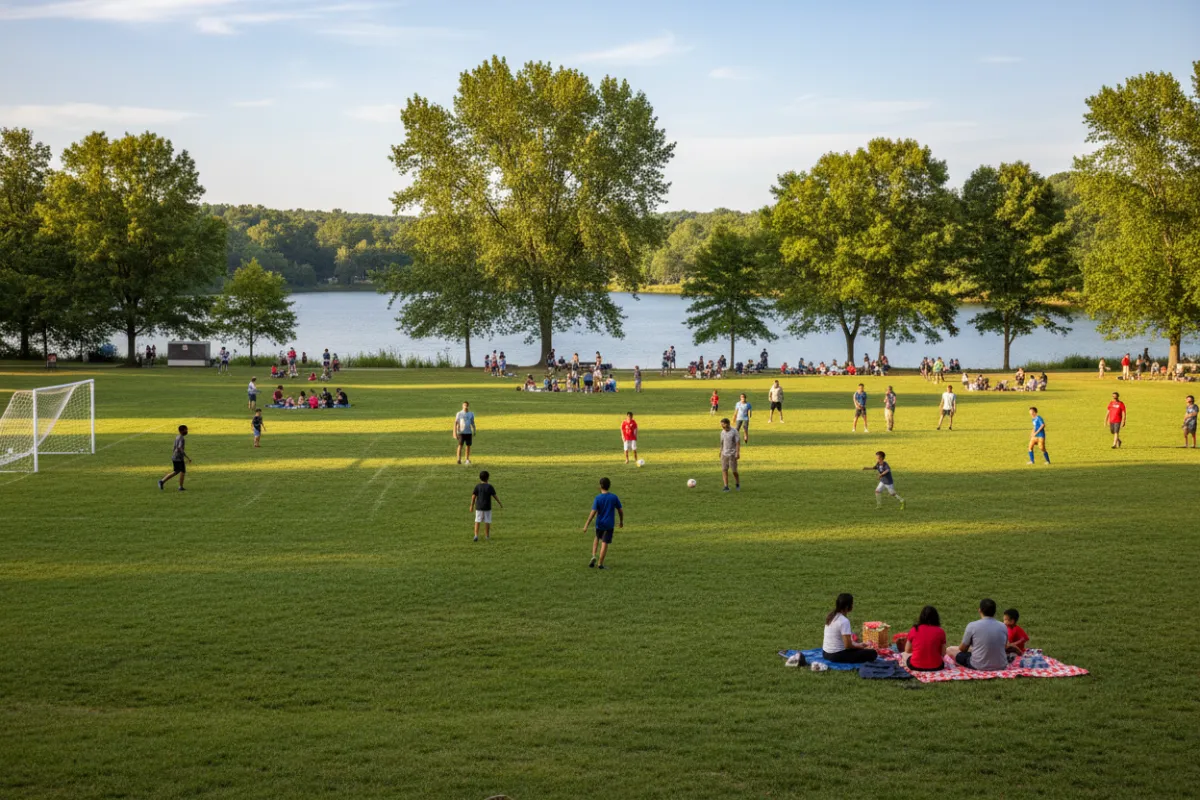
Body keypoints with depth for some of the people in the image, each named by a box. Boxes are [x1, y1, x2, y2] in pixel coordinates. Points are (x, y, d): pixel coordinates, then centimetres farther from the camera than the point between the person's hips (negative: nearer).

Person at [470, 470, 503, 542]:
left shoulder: (477, 486, -4)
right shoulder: (490, 487, -7)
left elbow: (473, 496, -4)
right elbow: (495, 496, -4)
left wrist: (472, 506, 5)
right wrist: (500, 503, 8)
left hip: (479, 507, 1)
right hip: (487, 507, -1)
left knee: (477, 521, 5)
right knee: (487, 522, 10)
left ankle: (476, 535, -7)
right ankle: (487, 536, 19)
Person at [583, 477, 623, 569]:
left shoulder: (598, 498, -11)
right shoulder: (614, 497, -5)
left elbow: (593, 512, -14)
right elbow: (621, 510, 1)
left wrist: (586, 525, -10)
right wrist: (621, 521, 18)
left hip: (599, 523, 0)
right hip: (609, 524, 0)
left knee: (597, 538, 26)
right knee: (604, 543, 2)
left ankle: (593, 556, 10)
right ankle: (600, 563, 3)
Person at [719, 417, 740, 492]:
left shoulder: (734, 432, -11)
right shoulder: (723, 432, 5)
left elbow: (738, 443, -11)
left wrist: (738, 453, -17)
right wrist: (721, 451, 20)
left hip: (732, 454, -5)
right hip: (724, 454, 5)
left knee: (734, 471, 1)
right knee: (724, 470, -5)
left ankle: (737, 484, 24)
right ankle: (726, 487, -4)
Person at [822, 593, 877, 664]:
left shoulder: (831, 616, 7)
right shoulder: (844, 621, -20)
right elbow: (848, 645, -21)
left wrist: (857, 644, 12)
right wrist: (859, 646, -1)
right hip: (836, 656, -9)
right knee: (872, 653, -11)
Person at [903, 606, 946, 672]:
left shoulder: (914, 630, -4)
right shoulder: (940, 632, -6)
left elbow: (907, 651, 7)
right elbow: (943, 654, 0)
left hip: (916, 666, -1)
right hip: (935, 667, 1)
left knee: (905, 655, 31)